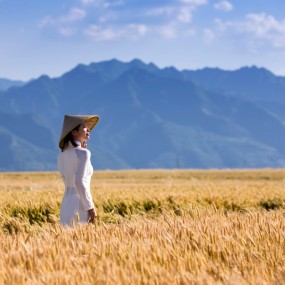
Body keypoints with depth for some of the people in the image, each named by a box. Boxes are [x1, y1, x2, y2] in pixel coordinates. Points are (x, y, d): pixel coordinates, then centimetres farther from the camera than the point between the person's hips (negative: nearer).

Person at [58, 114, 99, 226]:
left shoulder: (62, 155, 11)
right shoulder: (83, 153, -12)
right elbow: (80, 183, -21)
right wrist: (90, 207, -16)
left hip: (66, 203, 8)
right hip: (80, 205, -8)